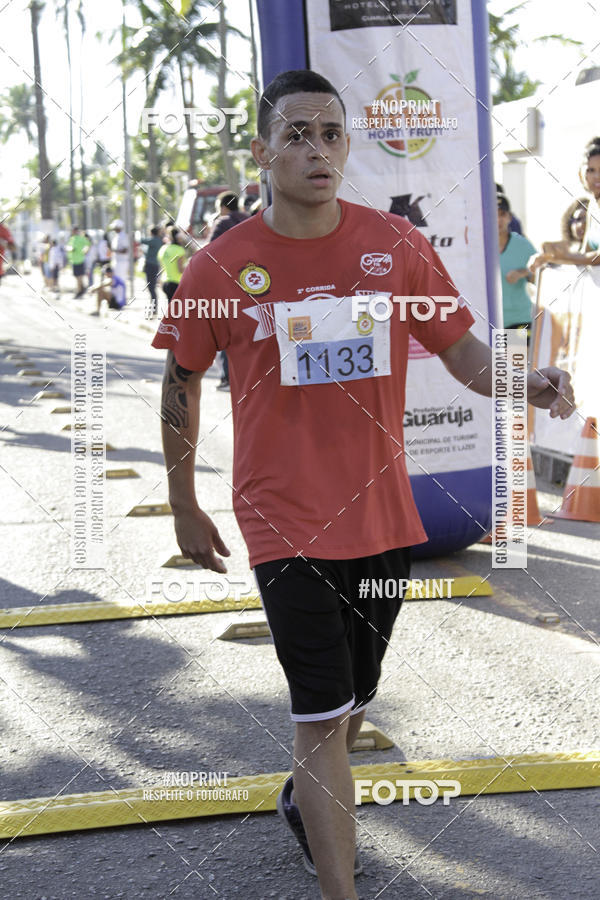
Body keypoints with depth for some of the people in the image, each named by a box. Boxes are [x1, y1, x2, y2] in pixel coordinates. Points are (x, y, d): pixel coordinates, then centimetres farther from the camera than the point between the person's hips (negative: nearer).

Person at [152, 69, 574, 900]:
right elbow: (182, 383, 4)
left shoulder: (397, 245, -3)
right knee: (323, 715, -8)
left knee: (353, 701, 21)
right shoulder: (219, 266, -8)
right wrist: (184, 507, 9)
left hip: (383, 518, 4)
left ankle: (305, 801, 51)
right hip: (286, 524, -4)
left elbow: (461, 350, 1)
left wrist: (524, 385, -21)